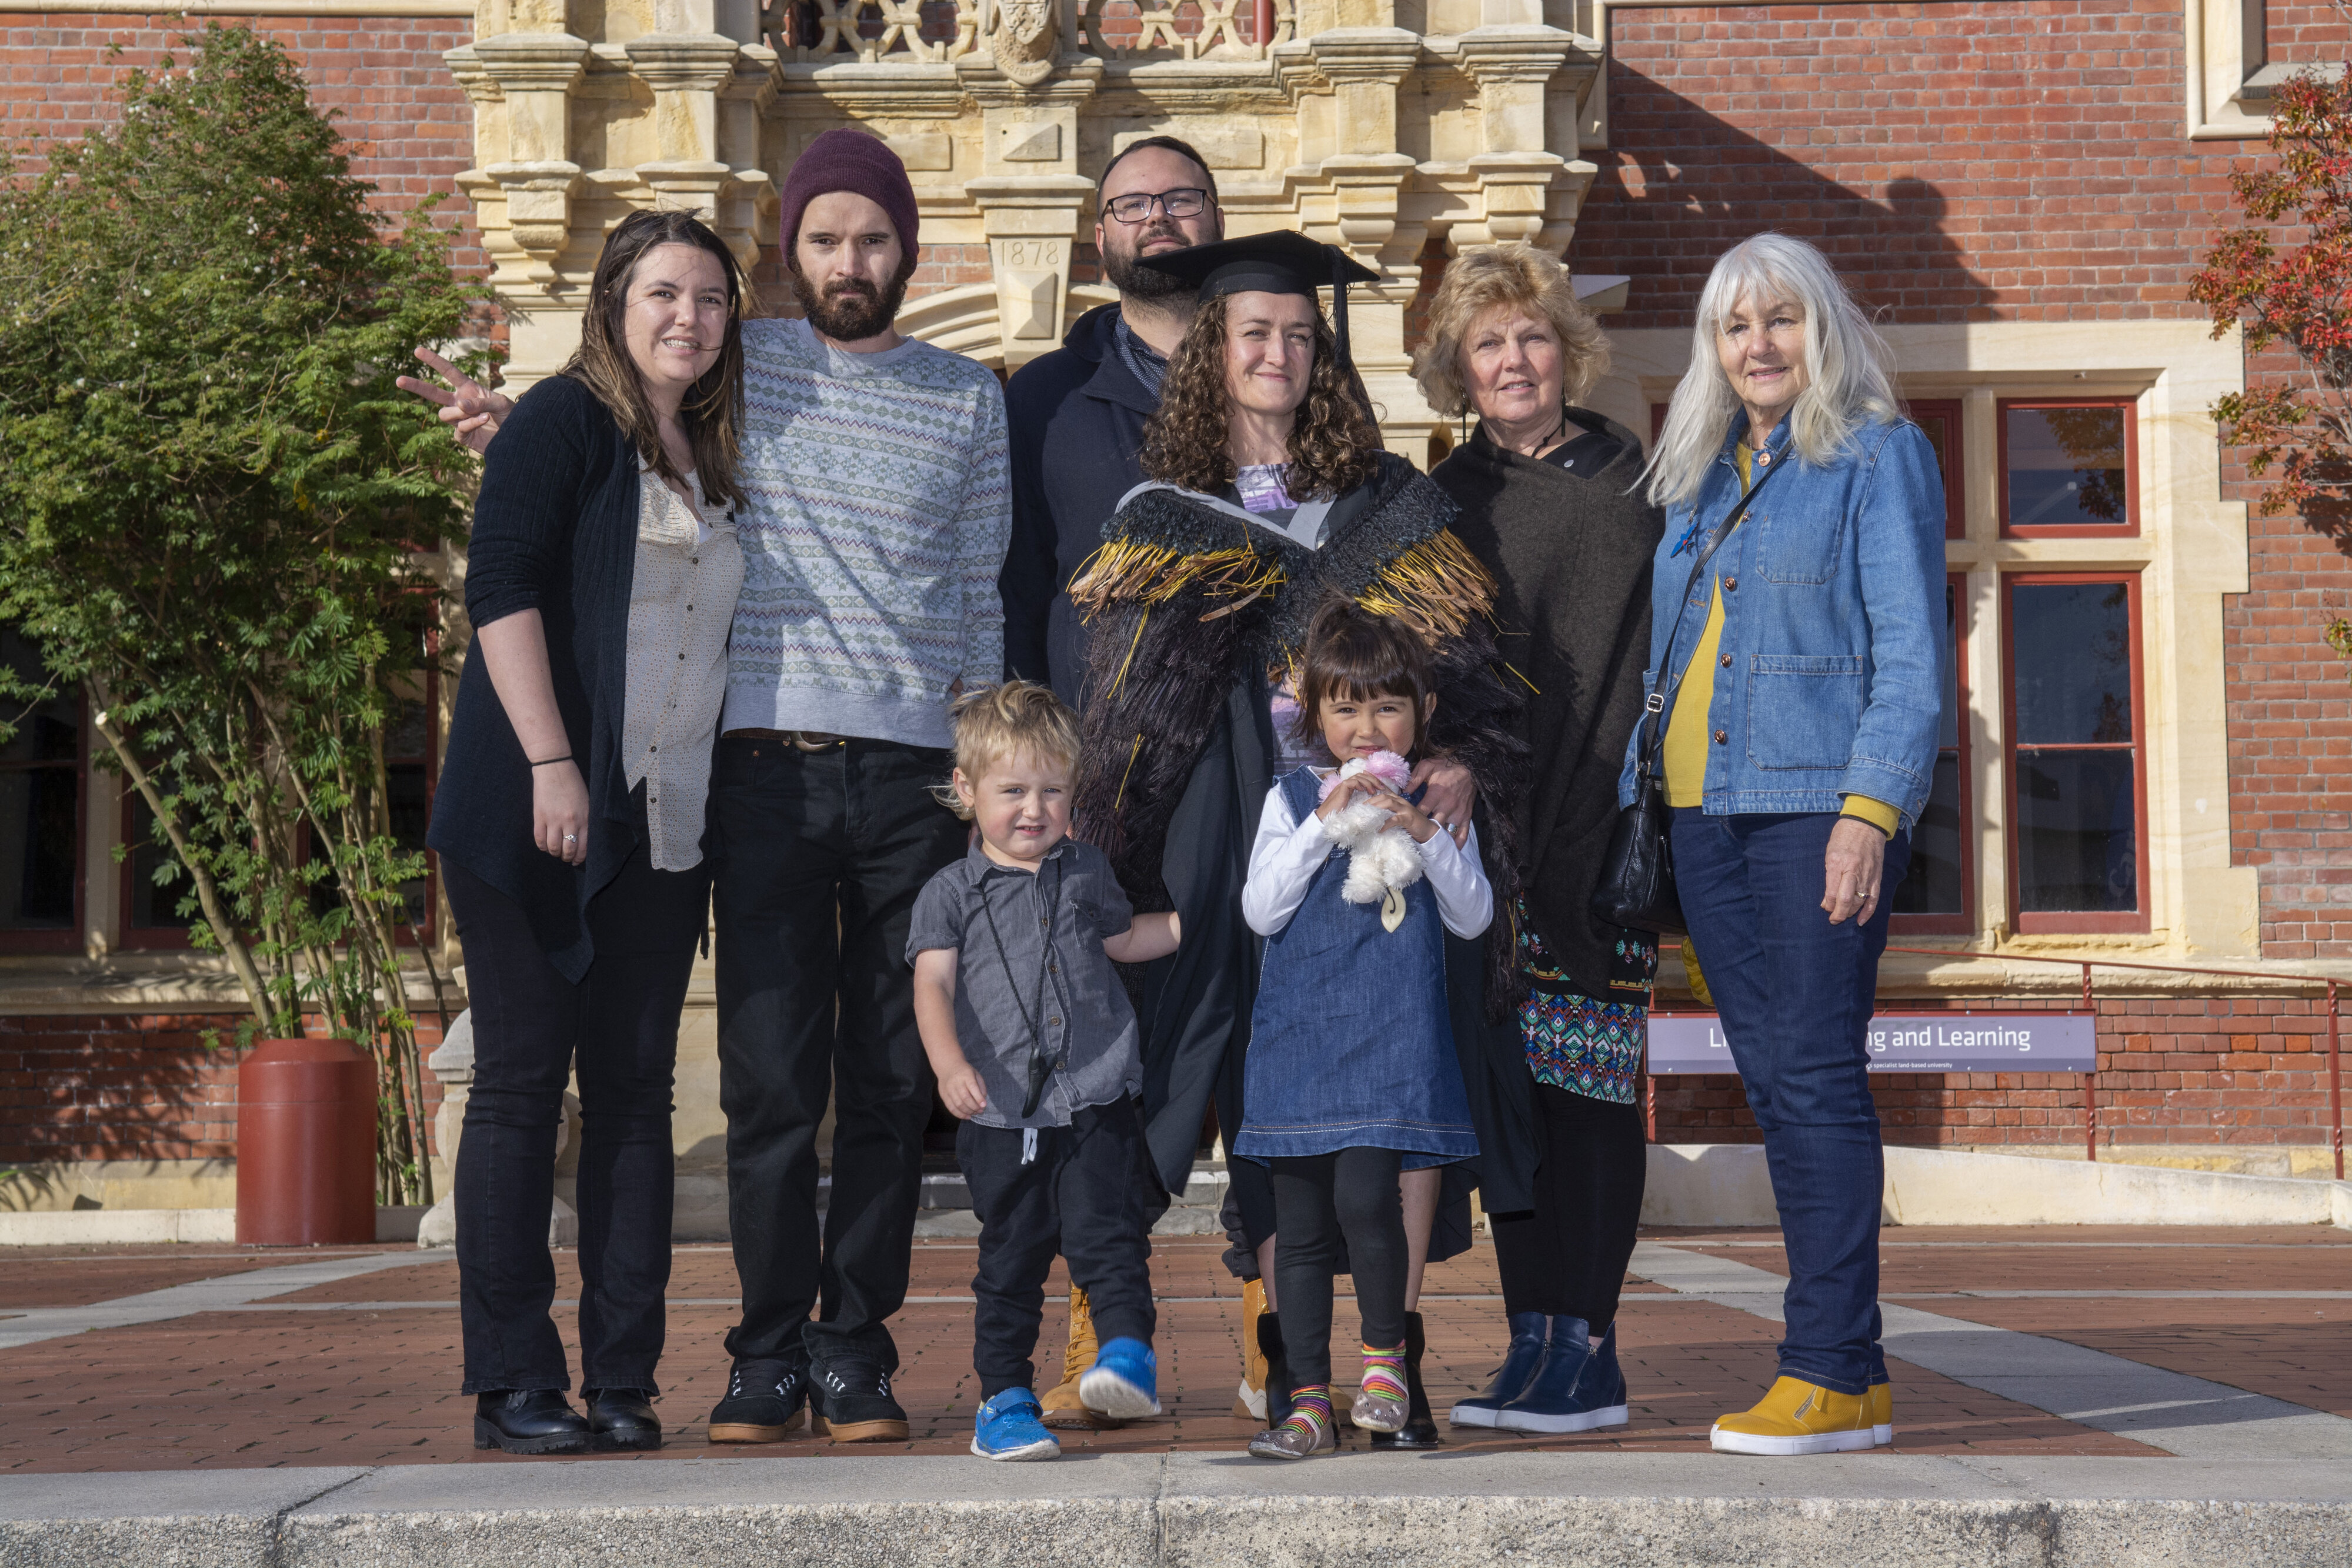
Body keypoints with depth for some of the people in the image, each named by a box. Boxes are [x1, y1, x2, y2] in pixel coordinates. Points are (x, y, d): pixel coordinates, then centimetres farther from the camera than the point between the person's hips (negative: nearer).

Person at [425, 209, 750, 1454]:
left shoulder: (711, 462, 17)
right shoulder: (563, 420, -2)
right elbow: (501, 588, -11)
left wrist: (724, 803, 15)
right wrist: (550, 765, -19)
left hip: (662, 828, 6)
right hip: (535, 817, -6)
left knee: (636, 1091, 5)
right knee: (522, 1081, -3)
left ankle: (622, 1382, 8)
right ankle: (512, 1387, 2)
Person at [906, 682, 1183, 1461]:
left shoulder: (1086, 873, 14)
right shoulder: (951, 893, 2)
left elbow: (1121, 938, 32)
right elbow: (932, 985, -9)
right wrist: (950, 1063, -26)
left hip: (1096, 1104, 1)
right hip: (1002, 1115, -1)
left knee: (1105, 1231, -17)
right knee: (1010, 1261, 6)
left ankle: (1127, 1353, -17)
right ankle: (1005, 1402, 15)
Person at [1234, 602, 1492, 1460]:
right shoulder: (1292, 799, 8)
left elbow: (1473, 917, 2)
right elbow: (1261, 911, -3)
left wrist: (1423, 834, -11)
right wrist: (1325, 825, -10)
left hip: (1393, 1033, -1)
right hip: (1298, 1033, 1)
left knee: (1365, 1197, -18)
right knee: (1301, 1224, 3)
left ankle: (1385, 1355, 5)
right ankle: (1310, 1400, 11)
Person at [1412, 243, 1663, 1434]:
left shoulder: (1635, 487, 6)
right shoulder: (1440, 503, 14)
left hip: (1601, 830, -3)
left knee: (1586, 1085, -5)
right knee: (1502, 1082, 2)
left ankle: (1585, 1351, -1)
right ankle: (1536, 1340, 9)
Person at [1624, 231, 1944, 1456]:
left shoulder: (1879, 457, 0)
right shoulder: (1703, 476, 19)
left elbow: (1910, 654, -8)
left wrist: (1870, 807, -18)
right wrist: (1637, 794, 14)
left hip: (1817, 799, -7)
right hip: (1704, 808, 7)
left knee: (1814, 1071, -10)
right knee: (1770, 1079, 5)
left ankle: (1831, 1371, -8)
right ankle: (1853, 1371, 10)